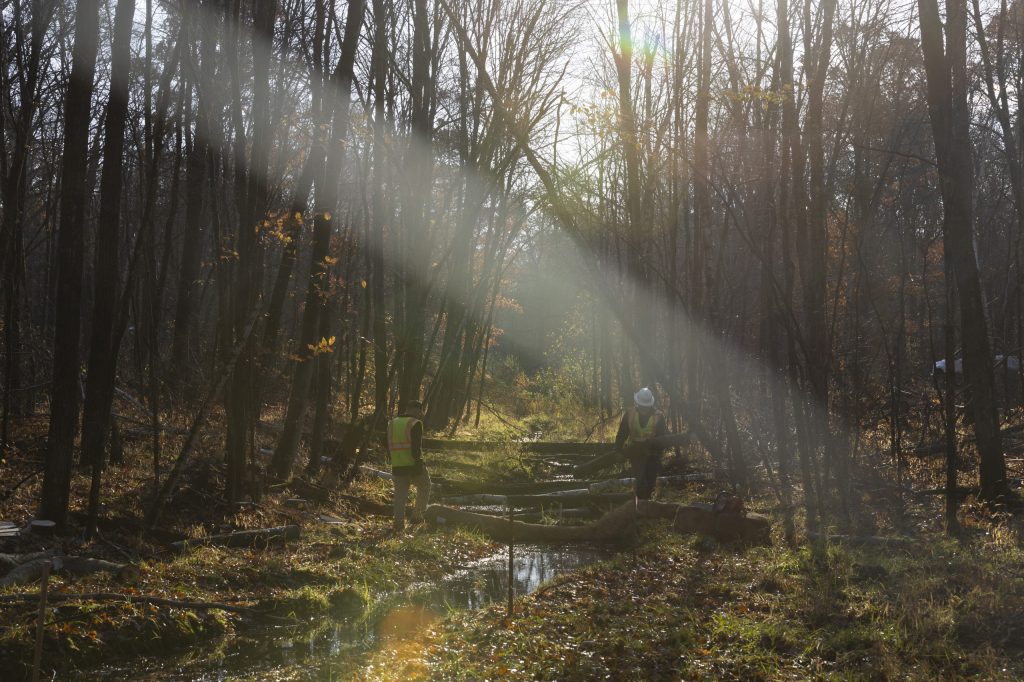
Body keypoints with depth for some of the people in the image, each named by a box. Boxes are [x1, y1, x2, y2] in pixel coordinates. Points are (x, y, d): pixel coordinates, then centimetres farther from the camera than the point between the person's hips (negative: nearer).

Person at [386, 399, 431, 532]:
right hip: (413, 465, -5)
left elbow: (388, 446, 15)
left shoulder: (392, 423, 11)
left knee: (400, 495, 8)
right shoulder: (415, 424, -9)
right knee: (424, 487, 18)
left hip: (397, 467, 5)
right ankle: (418, 515, 14)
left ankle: (399, 522, -1)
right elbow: (416, 447, -18)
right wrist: (419, 463, -15)